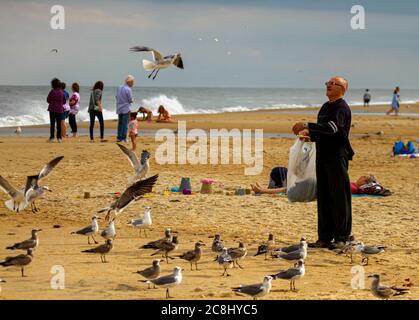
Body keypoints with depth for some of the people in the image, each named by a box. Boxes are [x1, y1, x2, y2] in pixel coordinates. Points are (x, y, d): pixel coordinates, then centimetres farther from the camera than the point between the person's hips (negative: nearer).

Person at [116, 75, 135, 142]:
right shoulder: (128, 89, -15)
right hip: (126, 109, -7)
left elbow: (116, 97, 13)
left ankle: (119, 138, 14)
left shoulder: (119, 88, 7)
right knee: (125, 124, -3)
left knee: (120, 123, 13)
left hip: (119, 108, 7)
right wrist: (132, 100, 9)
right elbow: (130, 100, -11)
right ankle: (123, 138, -4)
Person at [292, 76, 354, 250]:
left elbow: (332, 128, -27)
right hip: (323, 156, 9)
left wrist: (307, 125, -31)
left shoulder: (342, 108, -10)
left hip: (337, 156, -9)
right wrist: (309, 134, 8)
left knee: (340, 198, -5)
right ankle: (325, 237, 14)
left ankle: (341, 237, 0)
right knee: (323, 198, 9)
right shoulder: (325, 107, 18)